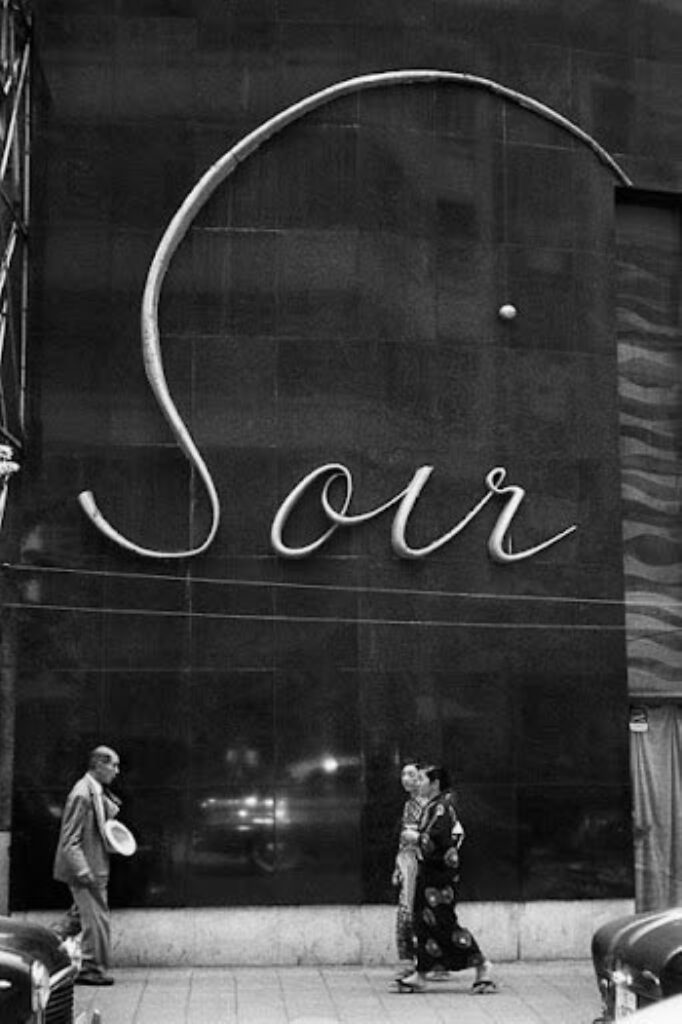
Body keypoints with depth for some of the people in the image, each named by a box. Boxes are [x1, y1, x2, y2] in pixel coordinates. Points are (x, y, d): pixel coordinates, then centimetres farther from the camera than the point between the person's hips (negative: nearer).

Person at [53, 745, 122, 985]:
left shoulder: (98, 792, 10)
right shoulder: (81, 795, -19)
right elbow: (70, 840, -20)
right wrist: (83, 872, -25)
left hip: (96, 869, 10)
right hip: (85, 869, -10)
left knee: (92, 918, 16)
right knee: (96, 920, -6)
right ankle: (92, 970, 3)